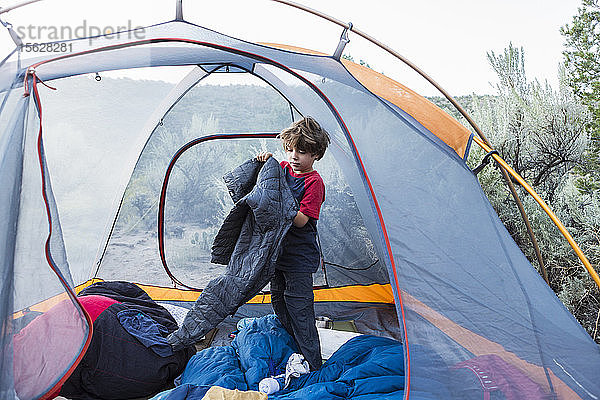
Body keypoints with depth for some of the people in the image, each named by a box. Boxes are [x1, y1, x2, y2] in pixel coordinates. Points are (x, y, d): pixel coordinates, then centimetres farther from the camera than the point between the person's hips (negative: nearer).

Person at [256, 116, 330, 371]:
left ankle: (311, 364, 12)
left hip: (300, 258, -8)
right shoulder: (283, 168, 4)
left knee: (298, 306, -3)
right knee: (278, 300, 18)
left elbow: (301, 219, -23)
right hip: (279, 251, 8)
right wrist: (265, 161, 0)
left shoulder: (313, 182, -16)